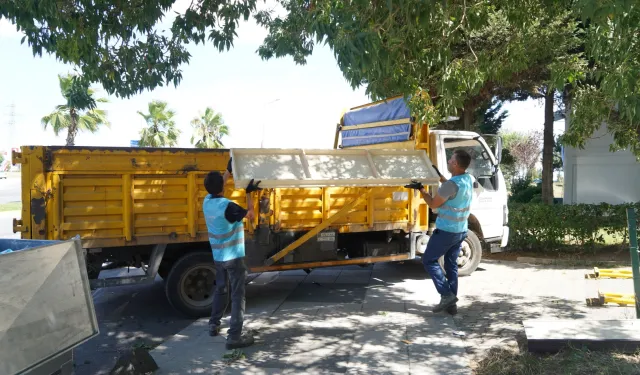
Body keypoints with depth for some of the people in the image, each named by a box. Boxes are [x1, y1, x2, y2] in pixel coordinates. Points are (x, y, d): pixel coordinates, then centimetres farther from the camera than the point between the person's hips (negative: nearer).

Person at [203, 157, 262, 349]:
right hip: (233, 257, -8)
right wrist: (249, 193, -2)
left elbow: (216, 188, 21)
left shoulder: (207, 201, -2)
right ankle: (235, 336, -2)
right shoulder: (227, 207, -24)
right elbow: (250, 214, -9)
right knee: (237, 295, -2)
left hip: (218, 256, 8)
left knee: (220, 289, 24)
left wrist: (229, 171, 26)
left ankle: (214, 325, 35)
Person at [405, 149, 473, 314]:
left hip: (446, 231, -8)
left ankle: (447, 294, 1)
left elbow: (433, 203, -14)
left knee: (429, 260, 6)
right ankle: (451, 303, 16)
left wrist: (420, 188, -3)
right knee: (452, 265, 14)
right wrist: (439, 176, 27)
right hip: (461, 231, 8)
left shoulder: (452, 184, -25)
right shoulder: (468, 179, 2)